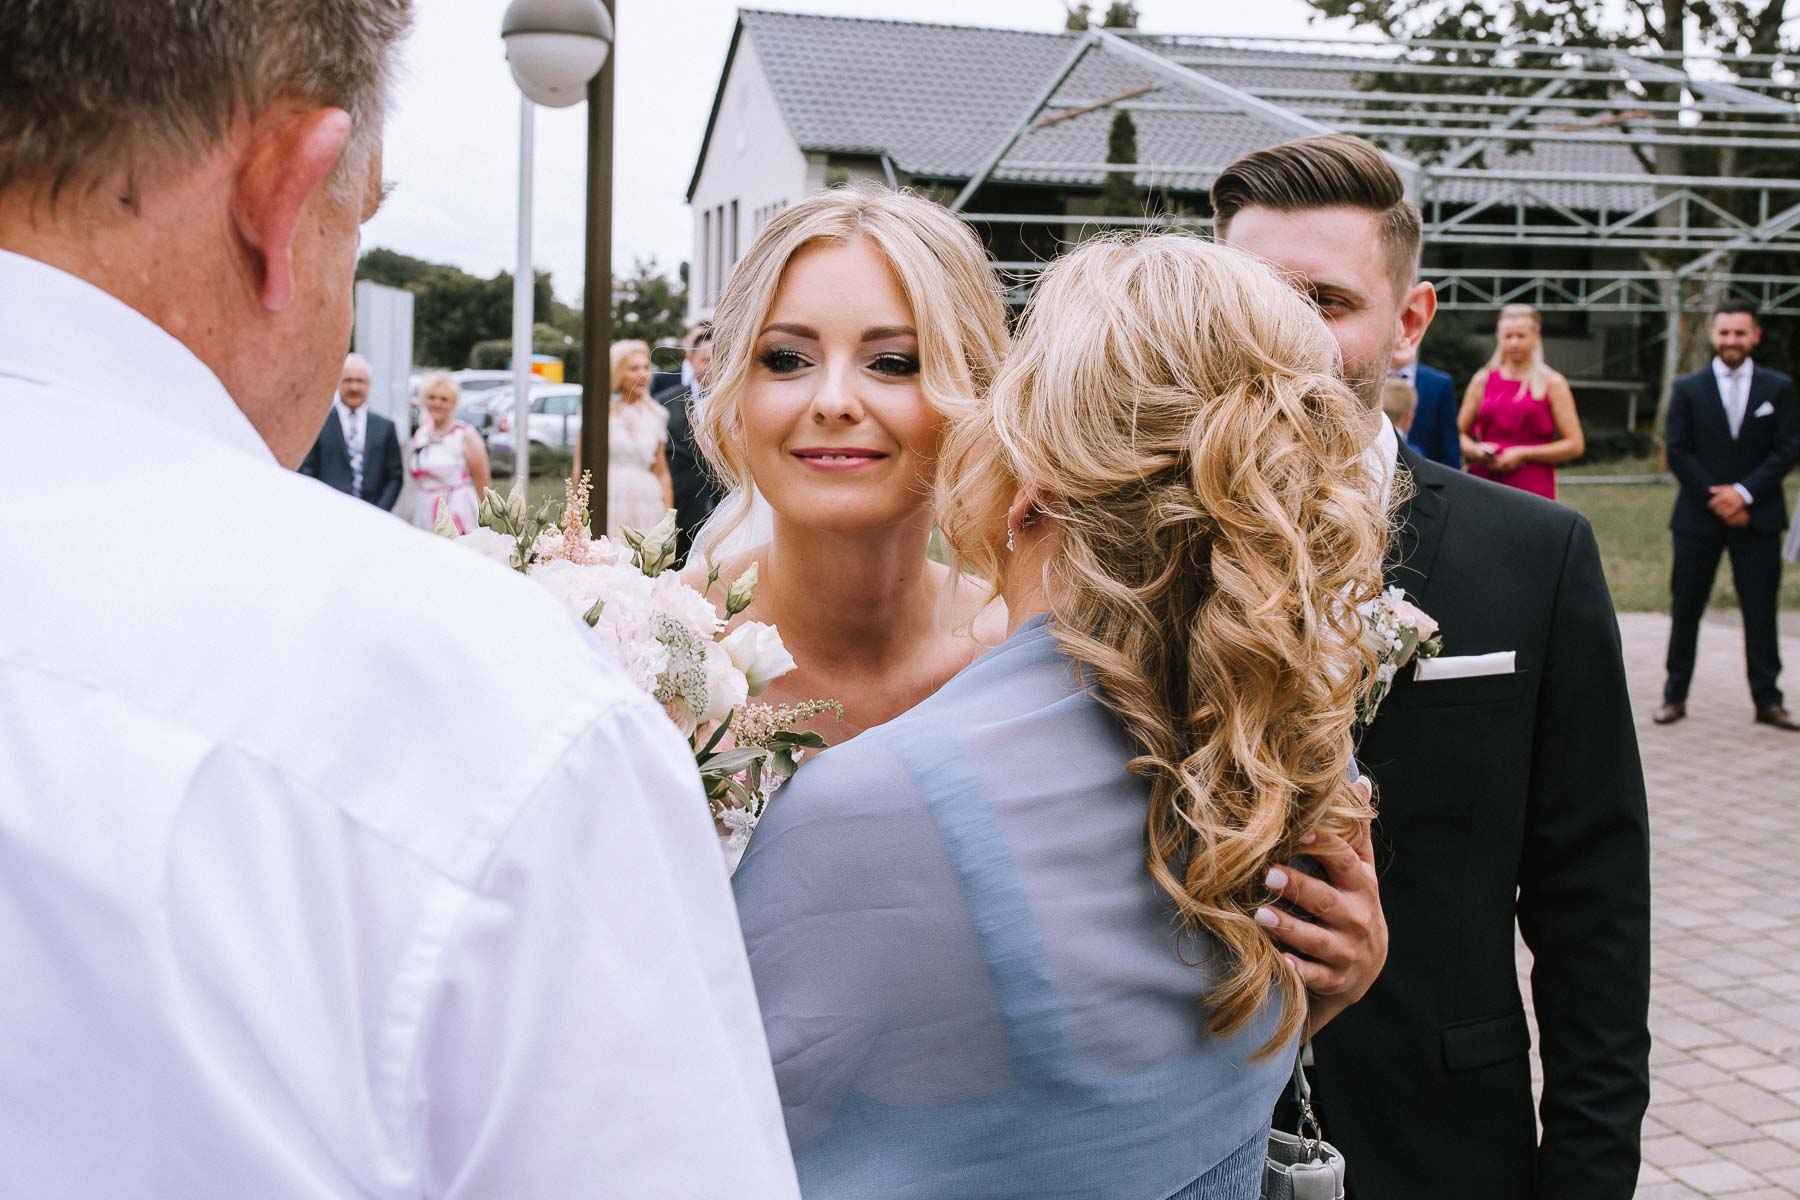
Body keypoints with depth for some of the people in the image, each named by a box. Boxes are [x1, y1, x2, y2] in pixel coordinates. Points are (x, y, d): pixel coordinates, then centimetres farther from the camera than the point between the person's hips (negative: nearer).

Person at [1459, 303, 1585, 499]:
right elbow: (1460, 434, 17)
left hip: (1532, 490, -2)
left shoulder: (1552, 383, 4)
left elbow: (1575, 444, 0)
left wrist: (1523, 454, -8)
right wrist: (1476, 451, -5)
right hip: (1483, 483, 2)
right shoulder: (1482, 380, 12)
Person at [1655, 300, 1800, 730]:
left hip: (1757, 517, 0)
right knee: (1686, 609, 4)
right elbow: (1677, 452, -1)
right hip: (1698, 517, 0)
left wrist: (1744, 492, -13)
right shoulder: (1688, 388, 4)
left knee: (1761, 611, 2)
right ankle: (1675, 696, 12)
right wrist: (1715, 499, -10)